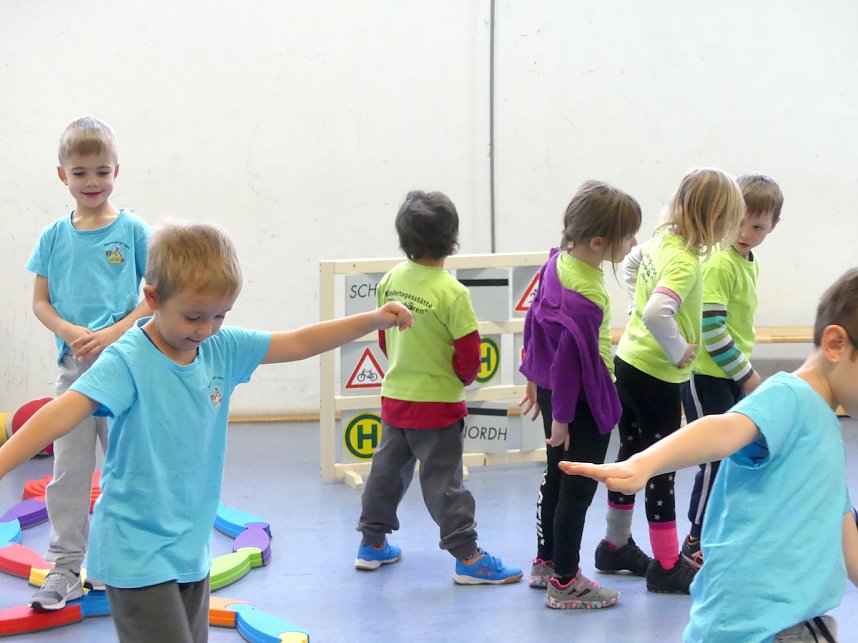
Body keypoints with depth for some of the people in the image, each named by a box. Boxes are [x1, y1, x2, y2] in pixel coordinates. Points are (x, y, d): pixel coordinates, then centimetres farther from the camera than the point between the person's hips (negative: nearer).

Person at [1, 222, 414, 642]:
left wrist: (375, 320, 7)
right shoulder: (128, 360, -19)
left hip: (191, 546, 8)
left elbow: (298, 344, 10)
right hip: (137, 555, -7)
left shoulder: (223, 348, 2)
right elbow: (66, 411, -31)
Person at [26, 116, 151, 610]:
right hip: (73, 365, 2)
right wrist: (70, 331, -12)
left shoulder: (133, 231, -3)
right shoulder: (54, 237, 4)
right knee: (68, 472, 5)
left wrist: (115, 331, -16)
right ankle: (66, 569, 13)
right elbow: (40, 301, 7)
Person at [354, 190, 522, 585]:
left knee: (388, 468, 18)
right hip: (437, 404, -6)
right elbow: (469, 356, -17)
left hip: (395, 395, 6)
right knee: (443, 480, -1)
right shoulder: (452, 293, -20)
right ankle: (467, 558, 4)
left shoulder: (391, 280, -2)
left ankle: (372, 544, 29)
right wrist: (461, 379, 4)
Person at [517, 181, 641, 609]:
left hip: (551, 387, 9)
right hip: (583, 399, -9)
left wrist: (535, 379, 19)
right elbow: (570, 355, -26)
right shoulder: (585, 296, -31)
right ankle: (565, 583, 15)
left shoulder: (558, 260, -3)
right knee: (578, 490, 4)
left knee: (556, 478, 22)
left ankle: (546, 563, 37)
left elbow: (534, 319, 8)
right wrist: (561, 417, -17)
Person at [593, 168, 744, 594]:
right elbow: (658, 312, -39)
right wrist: (677, 351, -24)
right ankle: (666, 566, 11)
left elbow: (630, 264, 23)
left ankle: (616, 546, 34)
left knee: (631, 456, 20)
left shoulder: (662, 240, 2)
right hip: (656, 378, -9)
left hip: (628, 363, 9)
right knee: (661, 468, 1)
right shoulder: (685, 263, -24)